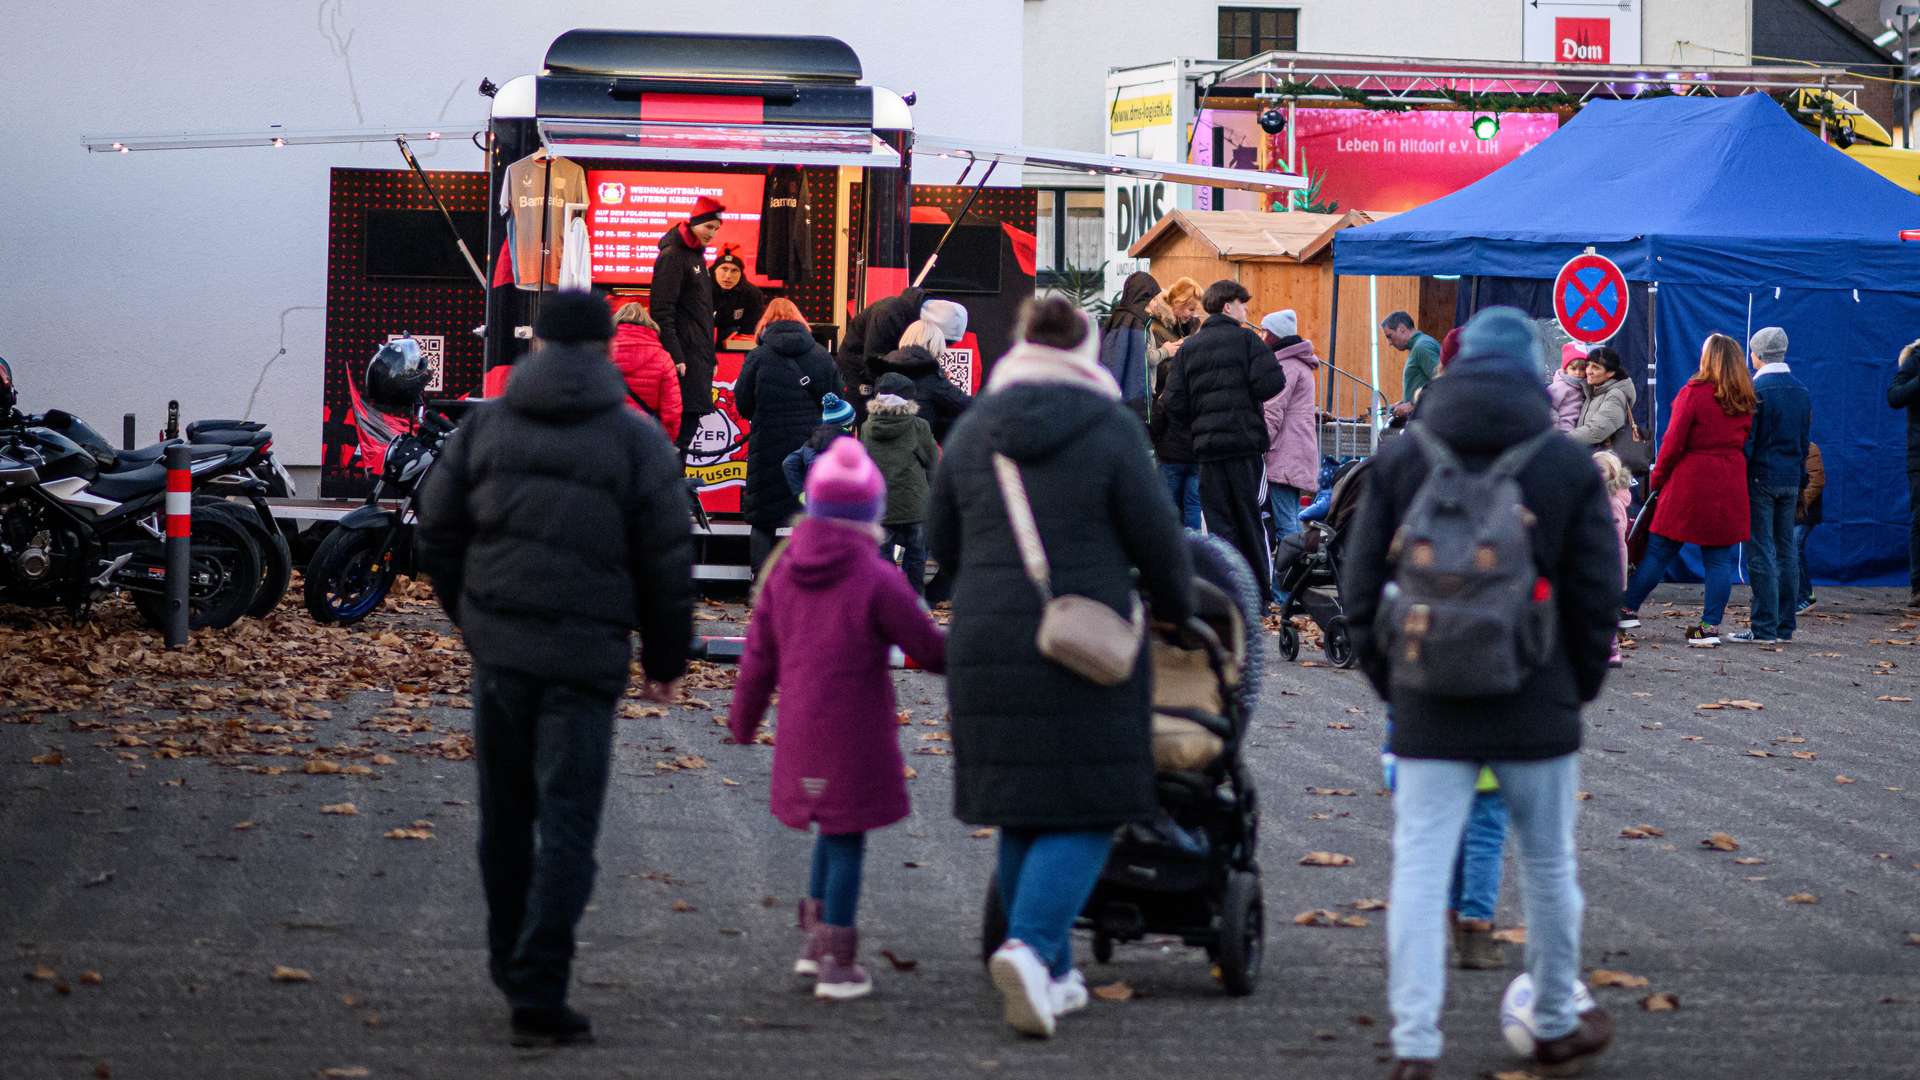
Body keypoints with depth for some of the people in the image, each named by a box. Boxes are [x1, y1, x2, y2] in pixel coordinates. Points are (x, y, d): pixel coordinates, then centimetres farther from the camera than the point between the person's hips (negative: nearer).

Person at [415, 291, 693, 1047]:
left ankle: (511, 965, 29)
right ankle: (537, 994, -9)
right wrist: (666, 659, 9)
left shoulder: (486, 425, 7)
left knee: (506, 813, 17)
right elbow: (666, 560, -3)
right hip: (585, 657, -3)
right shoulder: (635, 439, -3)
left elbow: (438, 532, 9)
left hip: (498, 648, 3)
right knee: (566, 824, -3)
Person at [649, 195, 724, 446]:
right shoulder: (672, 256, -9)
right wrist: (674, 357, -21)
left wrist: (710, 357, 23)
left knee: (691, 416, 6)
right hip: (685, 355, -10)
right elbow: (662, 311, -16)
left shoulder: (696, 256, 20)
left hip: (698, 354, 10)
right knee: (685, 417, -15)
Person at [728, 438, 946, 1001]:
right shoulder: (876, 579, -15)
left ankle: (817, 941, 23)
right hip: (856, 733, -5)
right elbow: (927, 647, -8)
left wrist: (744, 718, 21)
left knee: (834, 830, 22)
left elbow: (760, 654, 9)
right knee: (846, 839, 3)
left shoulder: (783, 570, 2)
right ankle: (836, 964, 6)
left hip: (801, 732, 6)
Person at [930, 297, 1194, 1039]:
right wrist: (1176, 607, 16)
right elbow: (1156, 539, -3)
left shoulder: (974, 429, 6)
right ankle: (1029, 946, -20)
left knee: (1021, 816, 13)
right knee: (1084, 815, 0)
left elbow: (943, 544, 15)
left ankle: (1052, 977, 16)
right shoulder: (1110, 429, -6)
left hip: (987, 644, 5)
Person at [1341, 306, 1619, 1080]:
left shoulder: (1397, 463, 2)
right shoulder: (1569, 467, -2)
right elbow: (1598, 596, 0)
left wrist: (1391, 682, 13)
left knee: (1419, 873, -1)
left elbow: (1360, 588, 3)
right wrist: (1580, 685, 13)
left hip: (1430, 712, 1)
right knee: (1549, 871, 14)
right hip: (1537, 710, 0)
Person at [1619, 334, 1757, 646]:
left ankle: (1628, 609, 13)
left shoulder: (1693, 393, -7)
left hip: (1689, 483, -3)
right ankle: (1711, 626, 1)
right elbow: (1746, 444, 8)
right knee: (1719, 558, 4)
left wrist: (1657, 479, 1)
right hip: (1730, 488, 3)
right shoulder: (1745, 401, 6)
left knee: (1660, 550, 5)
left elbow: (1673, 442, -8)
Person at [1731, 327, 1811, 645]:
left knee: (1760, 553, -6)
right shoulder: (1802, 392, 11)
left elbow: (1746, 440, -13)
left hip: (1760, 478, -7)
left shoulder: (1755, 389, -11)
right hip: (1790, 480, 7)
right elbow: (1805, 441, 16)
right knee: (1786, 552, 10)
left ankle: (1764, 628, -10)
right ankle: (1784, 627, 12)